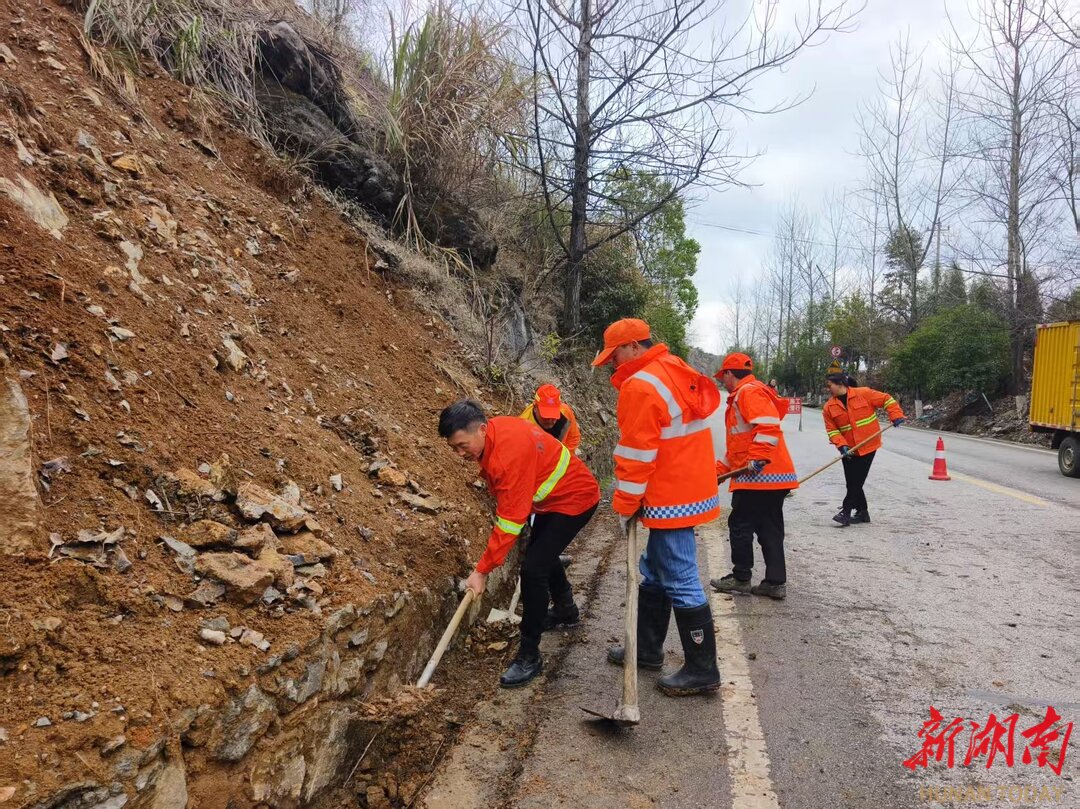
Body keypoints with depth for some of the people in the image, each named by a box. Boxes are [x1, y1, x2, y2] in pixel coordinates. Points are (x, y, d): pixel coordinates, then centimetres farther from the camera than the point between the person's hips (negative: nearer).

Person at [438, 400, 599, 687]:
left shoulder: (510, 452, -36)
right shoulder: (495, 430, -8)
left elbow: (511, 520, -33)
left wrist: (482, 570, -28)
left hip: (574, 499, -10)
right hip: (551, 497, 10)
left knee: (533, 569, -18)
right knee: (542, 556, 27)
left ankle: (529, 657, -6)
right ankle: (566, 608, 53)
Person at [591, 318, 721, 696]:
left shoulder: (640, 385, -18)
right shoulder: (675, 372, 12)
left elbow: (636, 455, -18)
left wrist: (624, 506, -8)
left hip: (671, 501, -10)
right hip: (691, 490, 10)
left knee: (680, 583, -1)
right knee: (654, 574, 20)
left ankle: (702, 670, 9)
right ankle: (647, 649, 32)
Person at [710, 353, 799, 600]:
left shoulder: (749, 392, -9)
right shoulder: (741, 396, 24)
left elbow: (768, 426, -24)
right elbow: (739, 442, 28)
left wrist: (758, 458, -28)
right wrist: (719, 469, 27)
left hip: (759, 475, -10)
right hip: (774, 476, 10)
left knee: (740, 525, 1)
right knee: (769, 528, 10)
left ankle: (741, 578, 10)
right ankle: (776, 582, 13)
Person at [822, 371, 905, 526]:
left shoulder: (864, 393, -9)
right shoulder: (829, 407, 0)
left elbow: (886, 399, -1)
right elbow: (831, 429, -1)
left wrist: (896, 416, -11)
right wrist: (842, 445, -14)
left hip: (868, 445, -4)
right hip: (849, 450, 4)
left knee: (857, 481, -6)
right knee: (852, 483, 7)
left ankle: (846, 512, -3)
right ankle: (862, 512, 22)